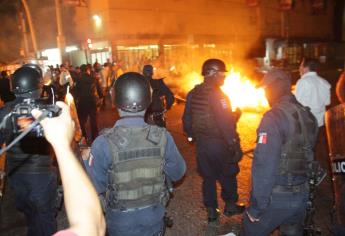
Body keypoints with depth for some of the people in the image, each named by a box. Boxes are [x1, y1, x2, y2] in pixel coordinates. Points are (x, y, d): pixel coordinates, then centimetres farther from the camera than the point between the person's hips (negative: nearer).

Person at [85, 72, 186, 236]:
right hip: (154, 219, 2)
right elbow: (178, 173, -4)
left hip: (121, 223, -1)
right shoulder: (163, 137, -19)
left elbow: (93, 187, -16)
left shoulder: (104, 143, -26)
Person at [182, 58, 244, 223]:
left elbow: (186, 119, 8)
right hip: (219, 143, -6)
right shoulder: (218, 95, -19)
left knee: (208, 177, 16)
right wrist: (235, 145, -17)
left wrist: (192, 135, 22)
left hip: (201, 143, 6)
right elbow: (226, 124, -23)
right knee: (228, 175, 16)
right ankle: (230, 205, 32)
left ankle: (211, 211, 26)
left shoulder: (193, 94, 2)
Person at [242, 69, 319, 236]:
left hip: (277, 198, -6)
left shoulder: (274, 117, -19)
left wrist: (256, 207, -18)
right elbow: (307, 155, 9)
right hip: (302, 196, 7)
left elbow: (264, 165, -23)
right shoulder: (308, 116, 4)